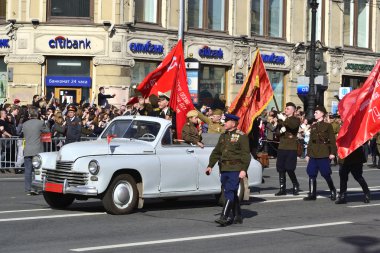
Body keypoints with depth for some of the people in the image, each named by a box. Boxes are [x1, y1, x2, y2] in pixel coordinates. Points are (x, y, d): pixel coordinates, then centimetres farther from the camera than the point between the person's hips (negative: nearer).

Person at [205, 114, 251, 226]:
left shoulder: (241, 136, -5)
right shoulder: (223, 136, 16)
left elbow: (246, 154, -10)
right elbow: (216, 152, 21)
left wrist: (244, 169, -17)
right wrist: (210, 165, 14)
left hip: (235, 169, -7)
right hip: (224, 169, 7)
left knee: (230, 193, -13)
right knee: (232, 194, 13)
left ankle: (224, 217, -17)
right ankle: (237, 217, 22)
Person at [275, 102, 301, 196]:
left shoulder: (296, 120, 2)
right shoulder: (282, 119, 17)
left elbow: (293, 125, -21)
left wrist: (284, 119, -25)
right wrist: (280, 130, -3)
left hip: (291, 148, -5)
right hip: (281, 147, 5)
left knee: (289, 169, -10)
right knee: (280, 169, 2)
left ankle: (296, 187, 7)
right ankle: (282, 189, 8)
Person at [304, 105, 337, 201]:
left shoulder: (327, 125, -1)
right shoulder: (313, 126, 16)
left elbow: (332, 140, -6)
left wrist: (333, 152, -14)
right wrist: (308, 154, 14)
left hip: (323, 154, -6)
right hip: (313, 154, 6)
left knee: (326, 174, -2)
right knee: (312, 174, 1)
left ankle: (333, 192, 15)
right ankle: (312, 194, 6)